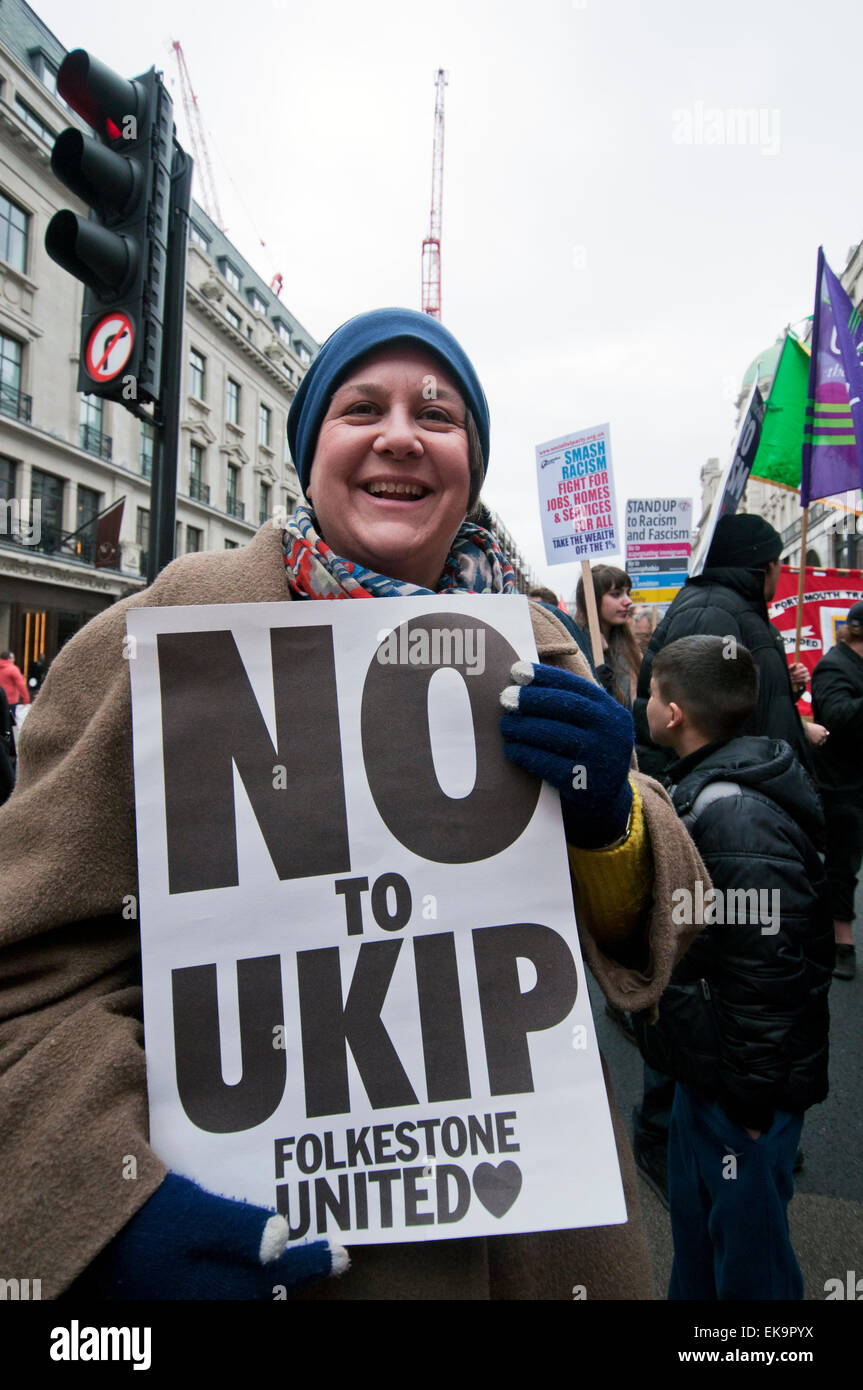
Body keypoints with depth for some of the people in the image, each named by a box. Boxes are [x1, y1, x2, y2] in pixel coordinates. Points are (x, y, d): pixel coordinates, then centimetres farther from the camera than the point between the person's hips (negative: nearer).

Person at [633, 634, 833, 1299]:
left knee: (748, 1259, 12)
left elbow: (768, 974, -28)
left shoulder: (737, 819, -28)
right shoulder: (706, 789, 5)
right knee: (696, 1231, 26)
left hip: (743, 1091, -10)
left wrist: (751, 1095, -19)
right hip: (704, 1072, 10)